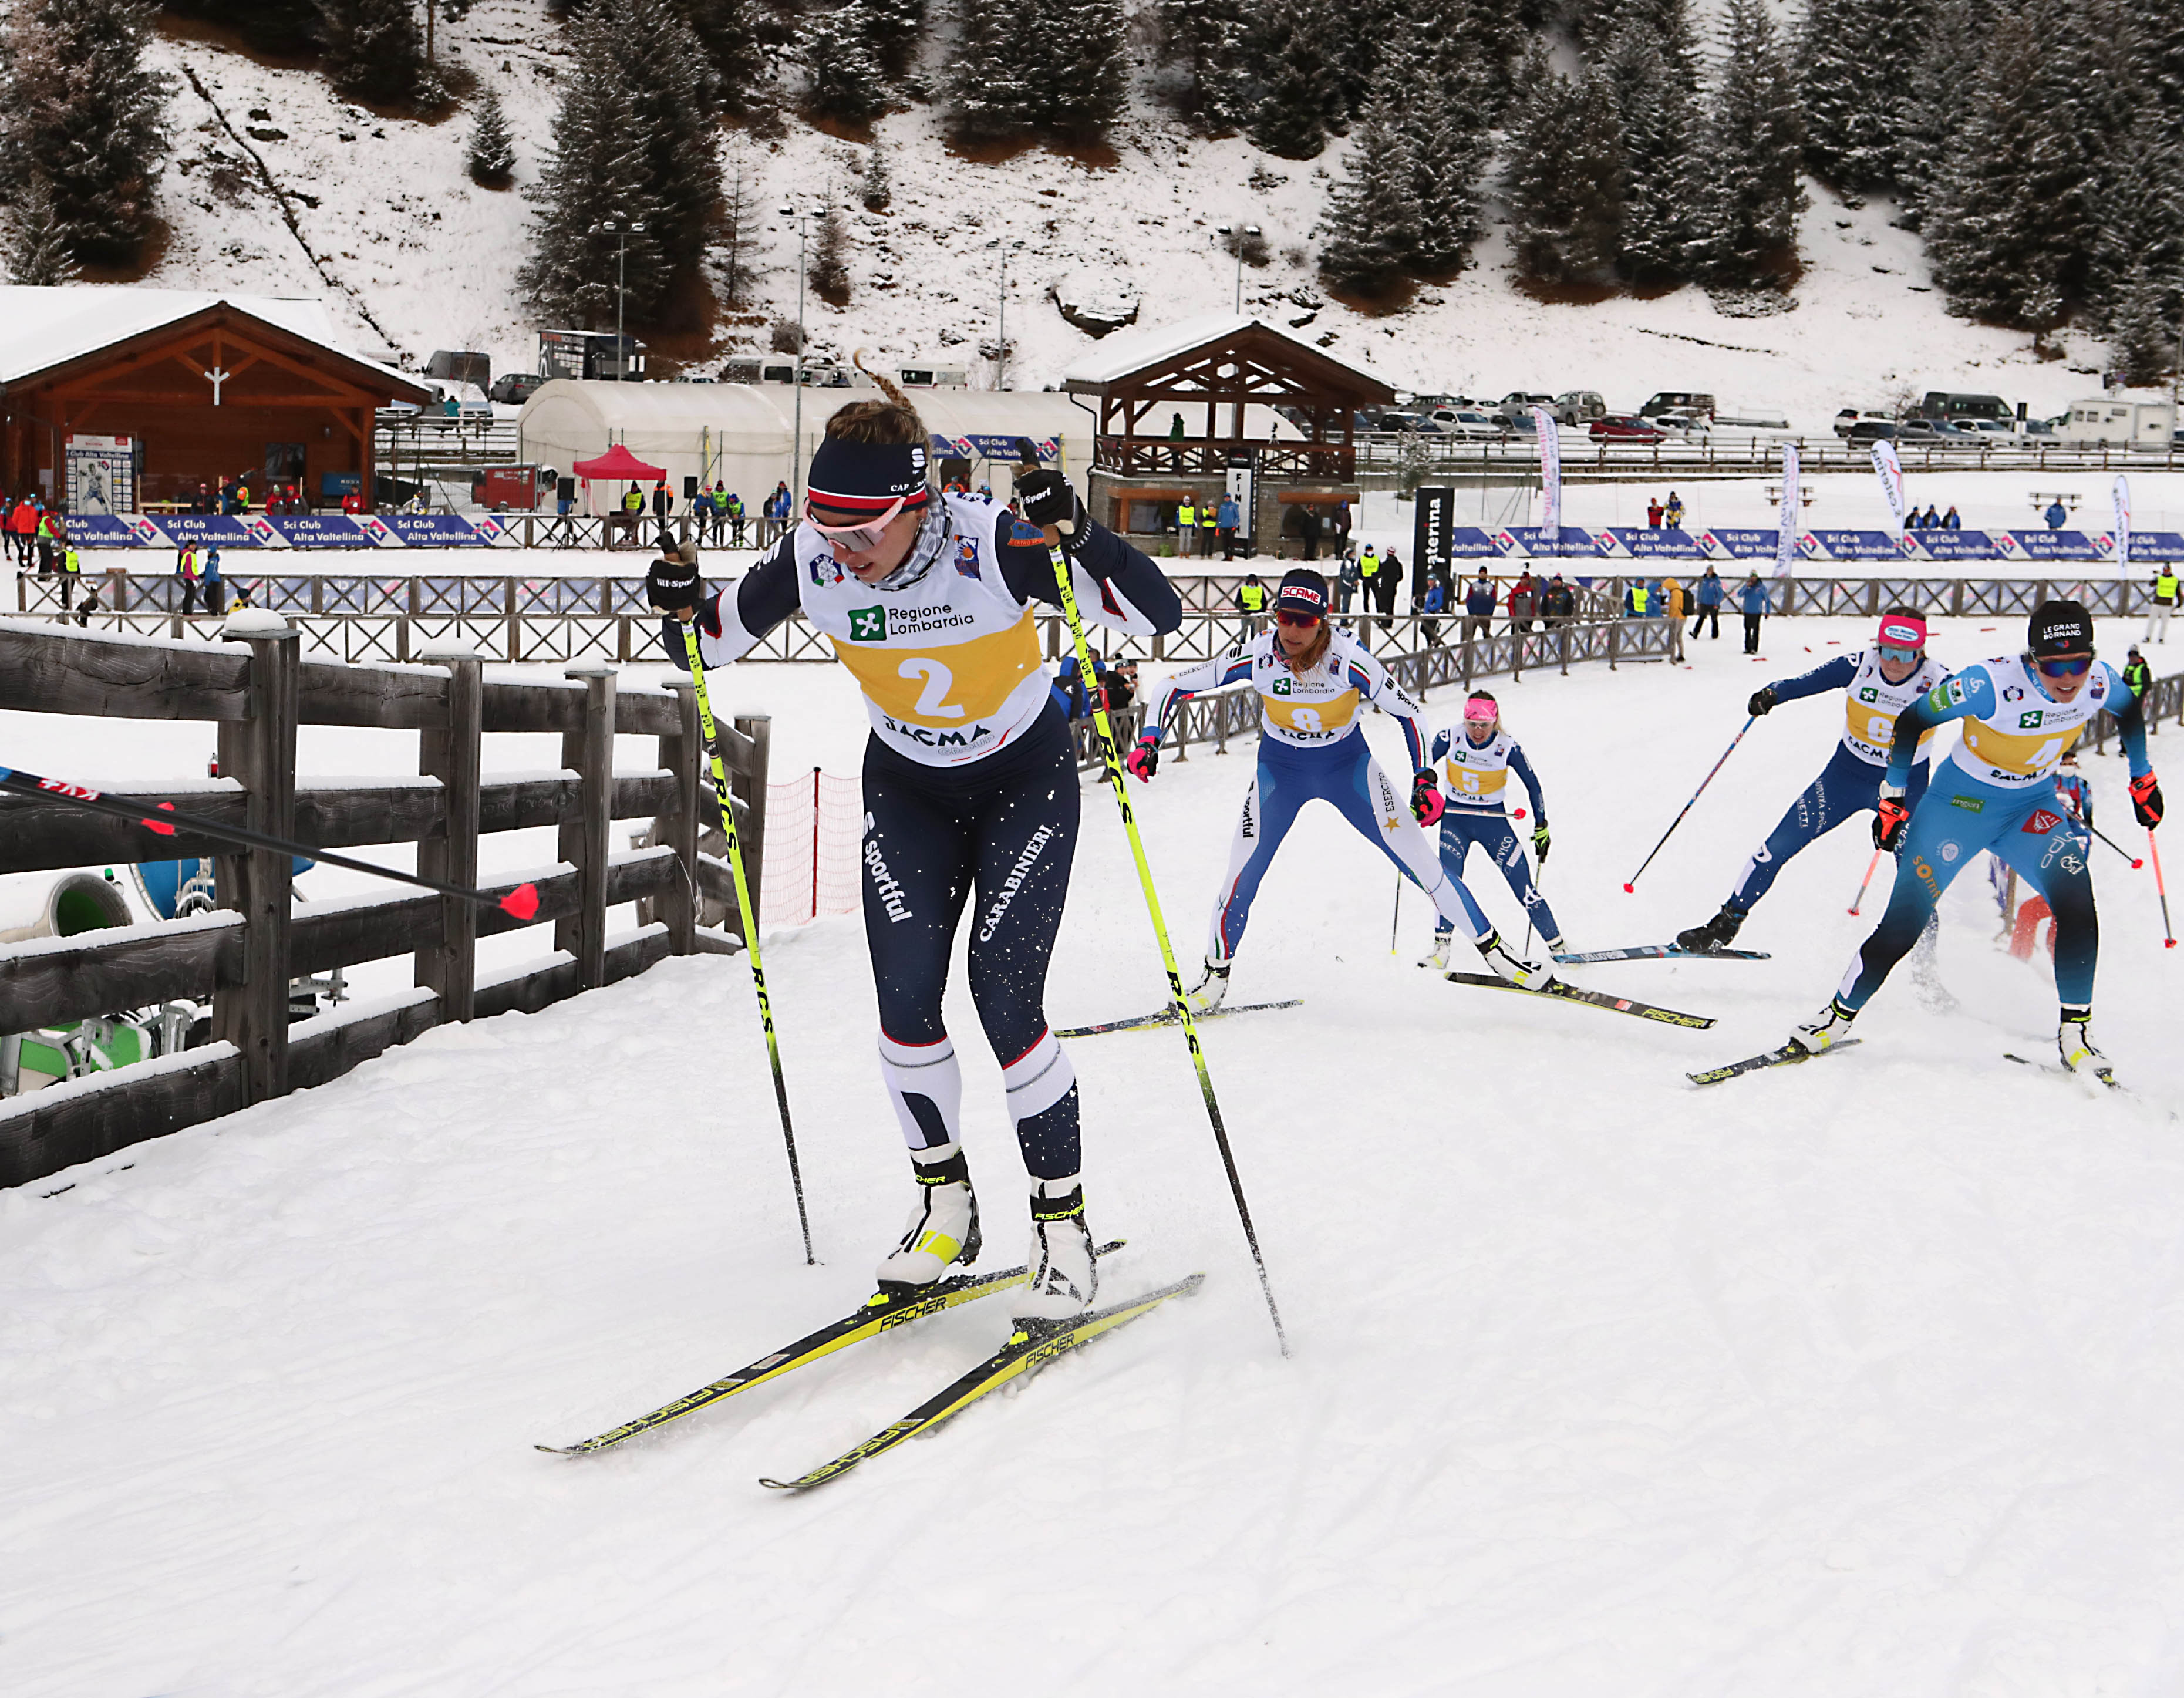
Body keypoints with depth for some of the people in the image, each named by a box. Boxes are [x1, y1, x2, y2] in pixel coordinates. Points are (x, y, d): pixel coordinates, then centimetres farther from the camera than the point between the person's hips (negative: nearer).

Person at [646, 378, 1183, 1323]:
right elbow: (716, 645, -4)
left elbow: (1158, 616, -33)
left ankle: (1063, 1226, 0)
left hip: (1024, 783, -4)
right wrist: (685, 611, -26)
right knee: (905, 1003, -6)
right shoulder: (809, 561, -20)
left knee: (1004, 1000, -13)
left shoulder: (992, 548, -30)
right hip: (907, 790, 4)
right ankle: (943, 1203, 15)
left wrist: (1077, 535, -48)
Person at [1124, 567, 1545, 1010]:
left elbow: (1409, 712, -16)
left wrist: (1424, 781, -24)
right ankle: (1216, 975, 13)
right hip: (1280, 769, 1)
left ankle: (1491, 946, 6)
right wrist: (1148, 741, -25)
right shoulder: (1257, 657, -24)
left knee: (1418, 859, -7)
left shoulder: (1347, 659, -28)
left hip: (1348, 765, -1)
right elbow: (1176, 686, -13)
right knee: (1243, 874, -9)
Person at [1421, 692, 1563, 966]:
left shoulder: (1507, 747, -16)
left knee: (1524, 887, -7)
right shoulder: (1449, 738, -13)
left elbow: (1533, 785, -2)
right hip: (1455, 818, 1)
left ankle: (1557, 946, 5)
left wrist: (1541, 827, -1)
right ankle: (1441, 948, -12)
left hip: (1494, 820, -1)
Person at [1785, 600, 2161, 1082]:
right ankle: (1839, 1016, 14)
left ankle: (2075, 1030, -6)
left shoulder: (2099, 683, -18)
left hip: (2032, 806, 3)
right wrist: (1894, 798, -13)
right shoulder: (1991, 683, -31)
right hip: (1961, 802, -3)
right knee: (1903, 924, -7)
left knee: (2076, 905, -21)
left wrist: (2143, 779, 16)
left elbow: (2130, 712, 8)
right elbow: (1912, 720, -18)